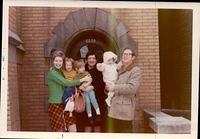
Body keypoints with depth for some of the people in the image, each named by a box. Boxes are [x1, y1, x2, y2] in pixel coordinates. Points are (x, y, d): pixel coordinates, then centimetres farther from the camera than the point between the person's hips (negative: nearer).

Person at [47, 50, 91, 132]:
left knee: (72, 127, 3)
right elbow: (66, 83, -20)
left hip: (64, 104, 8)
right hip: (55, 105, -8)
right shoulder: (52, 73, -13)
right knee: (59, 130, -1)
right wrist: (82, 80, -15)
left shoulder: (60, 72, 14)